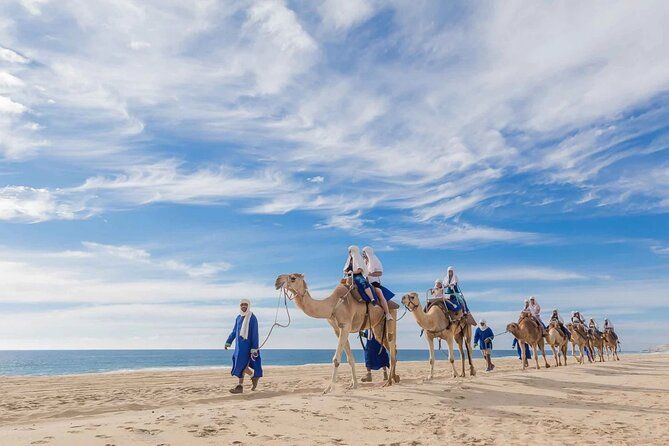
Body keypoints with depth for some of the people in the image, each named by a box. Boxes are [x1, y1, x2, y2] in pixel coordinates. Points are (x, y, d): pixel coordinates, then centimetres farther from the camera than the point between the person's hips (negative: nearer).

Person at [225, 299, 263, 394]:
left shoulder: (252, 318, -10)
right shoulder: (238, 317, 10)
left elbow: (255, 334, -12)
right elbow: (234, 331, 20)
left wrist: (254, 348, -16)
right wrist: (228, 342, 17)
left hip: (247, 345, -7)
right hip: (239, 345, 7)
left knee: (241, 364, -7)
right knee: (243, 365, 9)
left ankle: (240, 386, 2)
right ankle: (254, 376, 28)